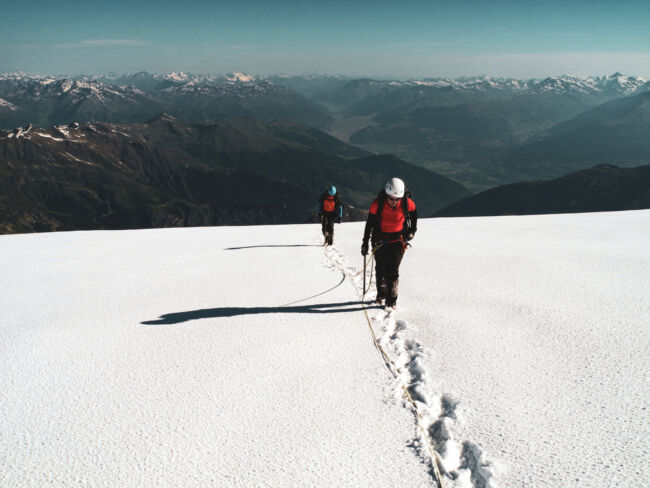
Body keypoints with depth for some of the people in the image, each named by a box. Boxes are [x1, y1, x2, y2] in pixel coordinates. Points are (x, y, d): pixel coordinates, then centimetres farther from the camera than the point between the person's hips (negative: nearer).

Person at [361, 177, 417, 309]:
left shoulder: (407, 203, -17)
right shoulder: (377, 204, -20)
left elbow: (413, 215, 8)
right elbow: (369, 224, -6)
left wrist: (412, 231, 2)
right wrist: (365, 243, -1)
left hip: (398, 239, 0)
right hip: (380, 239, 0)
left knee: (393, 269, -7)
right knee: (380, 268, 3)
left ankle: (392, 299, 4)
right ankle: (381, 294, 24)